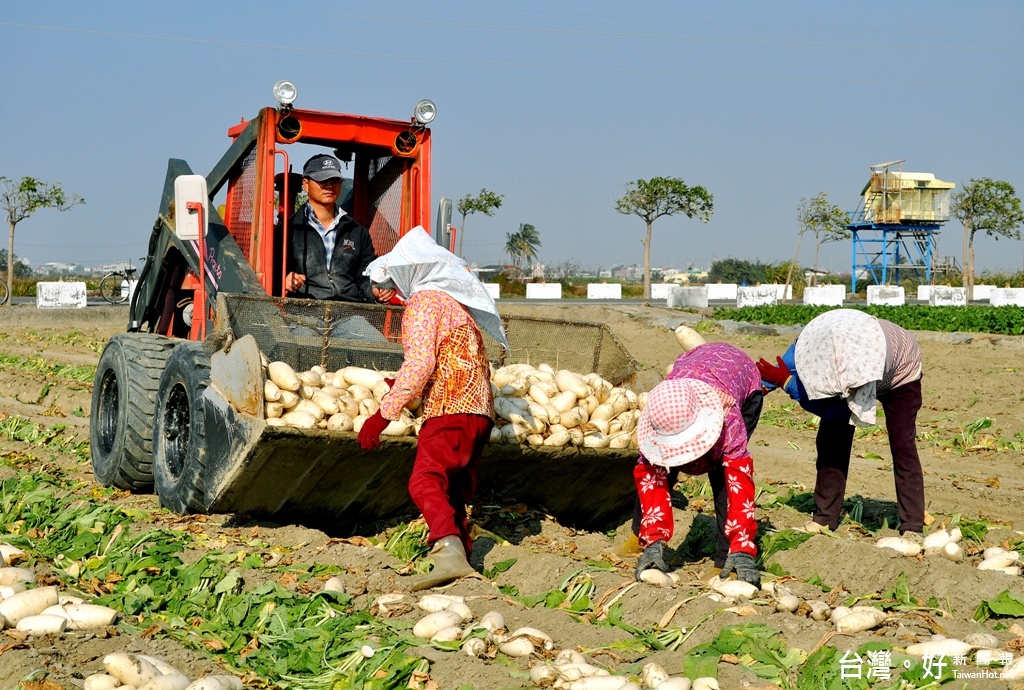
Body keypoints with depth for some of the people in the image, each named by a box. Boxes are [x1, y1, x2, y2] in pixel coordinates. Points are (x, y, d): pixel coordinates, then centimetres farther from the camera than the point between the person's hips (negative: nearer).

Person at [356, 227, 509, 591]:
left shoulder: (424, 301, -3)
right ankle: (462, 558, 23)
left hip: (451, 411, -10)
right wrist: (404, 387, 43)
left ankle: (449, 552, -43)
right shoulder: (455, 304, 26)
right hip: (478, 411, 10)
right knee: (453, 492, 18)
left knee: (425, 482, -24)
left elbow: (420, 363, -16)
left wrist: (384, 413, -15)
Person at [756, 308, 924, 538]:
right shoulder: (812, 340, -38)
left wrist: (786, 382, -44)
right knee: (831, 441, -5)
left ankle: (912, 528, -11)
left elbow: (831, 409, -39)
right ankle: (824, 518, 2)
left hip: (899, 374, -4)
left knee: (902, 445, -15)